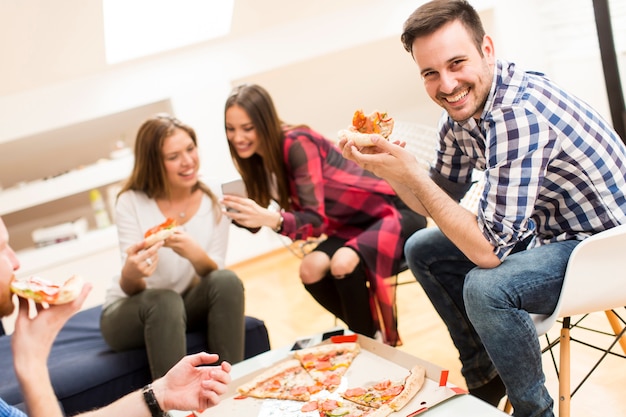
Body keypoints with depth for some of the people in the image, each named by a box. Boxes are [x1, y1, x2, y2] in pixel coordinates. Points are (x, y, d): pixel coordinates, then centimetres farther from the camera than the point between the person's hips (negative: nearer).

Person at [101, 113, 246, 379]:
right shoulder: (132, 202, -14)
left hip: (187, 307, 3)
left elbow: (214, 275, -11)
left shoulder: (213, 202, -7)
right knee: (165, 300, -35)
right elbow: (130, 289, -15)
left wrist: (195, 254, -35)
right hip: (129, 312, -2)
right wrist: (131, 273, -41)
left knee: (227, 281, -27)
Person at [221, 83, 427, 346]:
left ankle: (374, 343, -7)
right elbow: (301, 214, 1)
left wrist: (272, 220, -44)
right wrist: (244, 216, -12)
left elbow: (317, 219, -27)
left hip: (394, 211, -7)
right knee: (311, 270, -17)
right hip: (353, 225, 7)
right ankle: (368, 333, 6)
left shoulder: (297, 143, -23)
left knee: (342, 263, -31)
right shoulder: (258, 159, 2)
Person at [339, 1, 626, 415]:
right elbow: (437, 203, 7)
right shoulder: (460, 113, -4)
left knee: (486, 286, -32)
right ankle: (485, 378, 21)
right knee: (422, 250, 7)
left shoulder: (517, 112, -31)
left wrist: (411, 173, -28)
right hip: (545, 227, 9)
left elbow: (490, 250, -33)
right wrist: (387, 166, -10)